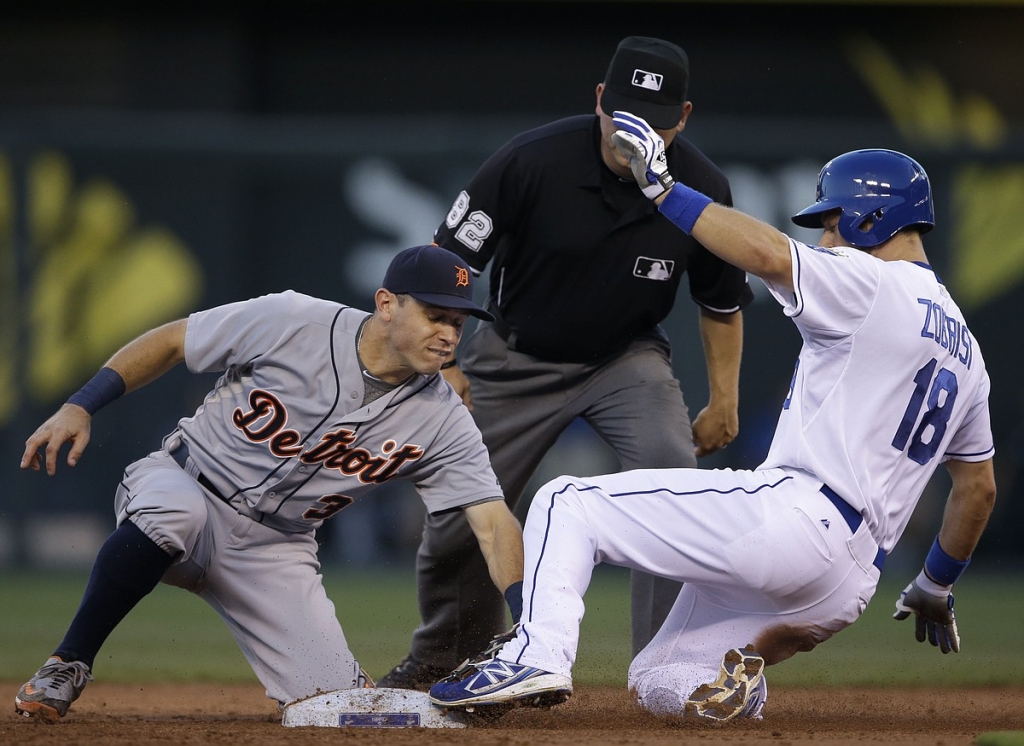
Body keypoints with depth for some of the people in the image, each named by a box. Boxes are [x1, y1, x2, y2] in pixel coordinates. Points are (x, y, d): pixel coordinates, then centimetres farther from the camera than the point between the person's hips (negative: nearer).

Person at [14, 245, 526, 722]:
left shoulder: (443, 422, -11)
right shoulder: (291, 323, -18)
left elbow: (492, 520, -15)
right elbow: (170, 342, -8)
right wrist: (79, 407, -15)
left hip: (275, 551, 3)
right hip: (183, 483, -3)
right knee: (171, 511, -41)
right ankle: (67, 667, -23)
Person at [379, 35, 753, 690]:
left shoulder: (703, 189, -17)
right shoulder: (533, 161, -25)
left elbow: (722, 302, 1)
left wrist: (724, 403, -2)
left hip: (628, 359, 0)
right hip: (518, 358, 0)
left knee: (670, 468, -27)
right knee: (456, 520, 4)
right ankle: (446, 656, 36)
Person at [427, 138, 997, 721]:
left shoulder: (876, 285, -5)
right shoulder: (964, 347, 22)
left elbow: (765, 253, -23)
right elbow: (979, 489, 27)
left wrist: (661, 187, -15)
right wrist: (936, 590, 39)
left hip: (795, 514, -9)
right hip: (851, 583, 9)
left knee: (566, 504, -2)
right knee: (658, 684, 19)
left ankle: (540, 653, -24)